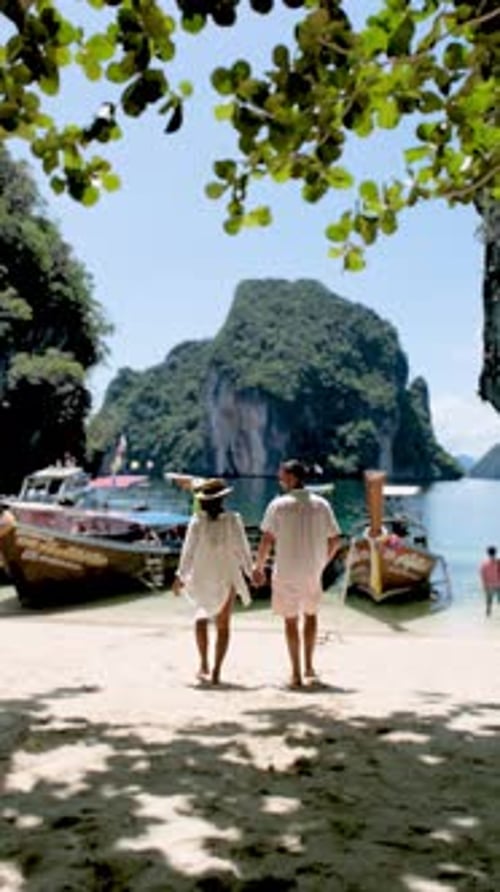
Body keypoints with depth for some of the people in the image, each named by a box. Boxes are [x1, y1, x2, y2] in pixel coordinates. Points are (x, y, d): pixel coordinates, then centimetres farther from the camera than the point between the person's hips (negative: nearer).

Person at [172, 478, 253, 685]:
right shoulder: (232, 520, -9)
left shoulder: (197, 521, -9)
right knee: (223, 625, 9)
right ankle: (216, 671, 3)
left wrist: (181, 576, 2)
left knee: (201, 617, 23)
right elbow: (242, 549, -4)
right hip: (226, 577, -1)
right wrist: (250, 571, 10)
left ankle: (204, 664, 15)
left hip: (202, 577, 1)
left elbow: (188, 551, -7)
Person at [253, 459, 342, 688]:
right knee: (310, 614, 23)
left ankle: (296, 673, 10)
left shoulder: (278, 505, -9)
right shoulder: (321, 505, 0)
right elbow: (335, 540, 2)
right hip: (313, 572, 3)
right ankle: (309, 666, 22)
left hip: (286, 571, -3)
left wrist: (258, 567, 0)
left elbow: (267, 540, -12)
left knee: (290, 620, 9)